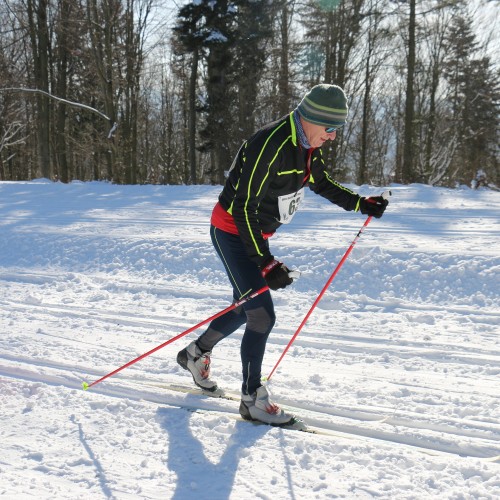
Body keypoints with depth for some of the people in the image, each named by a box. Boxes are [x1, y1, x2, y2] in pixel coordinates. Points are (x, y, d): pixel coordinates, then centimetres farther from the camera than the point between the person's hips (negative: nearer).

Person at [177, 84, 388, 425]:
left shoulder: (308, 146, -2)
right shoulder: (271, 146, -30)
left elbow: (323, 184, 16)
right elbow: (243, 209, -30)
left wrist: (362, 204, 2)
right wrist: (266, 264, -33)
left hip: (256, 234, 9)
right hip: (232, 232, -9)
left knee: (247, 308, 20)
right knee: (262, 316, -12)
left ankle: (196, 354, 42)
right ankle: (252, 400, 2)